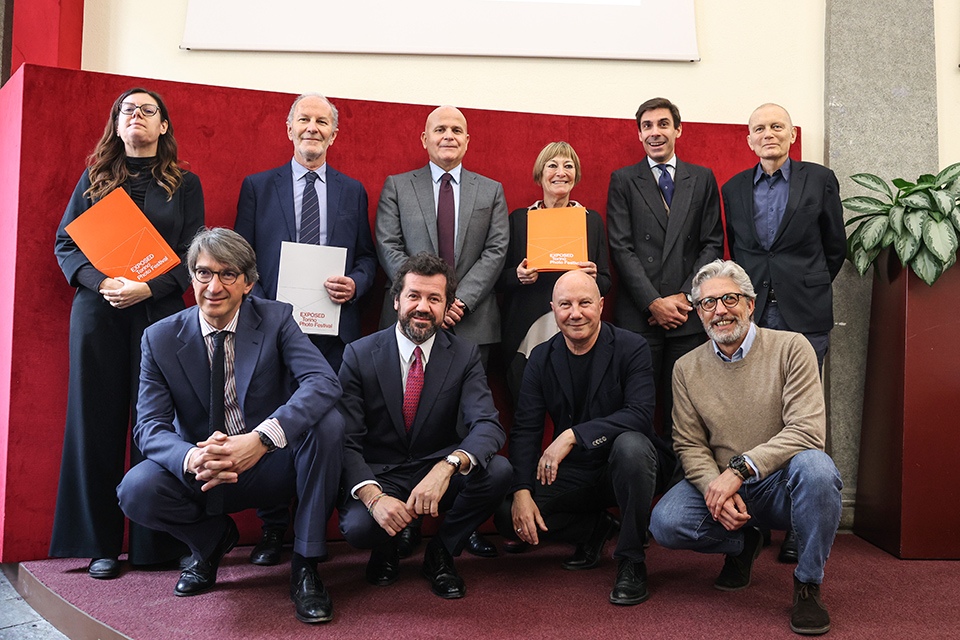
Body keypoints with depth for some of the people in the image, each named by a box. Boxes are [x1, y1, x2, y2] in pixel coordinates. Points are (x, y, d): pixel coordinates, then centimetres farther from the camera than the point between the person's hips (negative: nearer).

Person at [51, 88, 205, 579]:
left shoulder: (184, 184, 10)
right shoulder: (94, 179, 14)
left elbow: (192, 254, 2)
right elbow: (65, 242, 7)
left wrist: (148, 288, -14)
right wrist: (102, 282, -11)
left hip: (160, 312, -1)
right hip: (98, 313, 1)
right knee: (98, 423, 2)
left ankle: (154, 544, 6)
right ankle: (100, 544, 10)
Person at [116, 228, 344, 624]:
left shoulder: (276, 319, -10)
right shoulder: (161, 339, -5)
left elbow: (324, 382, -26)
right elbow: (149, 426, -11)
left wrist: (261, 438, -42)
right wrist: (192, 458, -36)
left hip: (273, 466, -1)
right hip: (202, 474, 1)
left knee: (327, 422, -29)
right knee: (136, 490, -27)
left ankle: (305, 567, -15)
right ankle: (214, 537, 9)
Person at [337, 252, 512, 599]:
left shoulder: (465, 355, -4)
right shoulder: (360, 354, -7)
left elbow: (488, 424, -19)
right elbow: (346, 440, -13)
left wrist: (447, 466, -41)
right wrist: (373, 496, -33)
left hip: (437, 474, 2)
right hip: (378, 476, -1)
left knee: (498, 470, -27)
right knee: (358, 527, -33)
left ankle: (441, 552, 1)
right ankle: (387, 550, 9)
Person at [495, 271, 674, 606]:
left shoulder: (631, 348, -11)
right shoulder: (542, 358, 1)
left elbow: (640, 415, -24)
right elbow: (524, 430, -3)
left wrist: (572, 435, -33)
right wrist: (522, 491, -18)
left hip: (622, 466, -4)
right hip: (572, 473, 4)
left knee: (631, 446, -38)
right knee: (508, 515, -14)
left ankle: (631, 561, -17)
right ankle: (595, 528, 12)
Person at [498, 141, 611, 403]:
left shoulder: (592, 220, 11)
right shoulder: (519, 219, 9)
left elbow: (606, 282, 12)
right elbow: (500, 279, 10)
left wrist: (594, 278, -10)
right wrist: (517, 276, -11)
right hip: (527, 337, 0)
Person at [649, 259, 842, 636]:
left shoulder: (790, 348, -7)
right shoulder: (687, 369, 4)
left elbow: (807, 430, -17)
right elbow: (689, 445, 2)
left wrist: (740, 469, -25)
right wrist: (715, 486, -19)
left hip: (782, 485, -2)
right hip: (719, 484, 3)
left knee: (815, 467, -36)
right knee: (665, 523, -24)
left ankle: (808, 583, -11)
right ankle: (742, 544, 11)